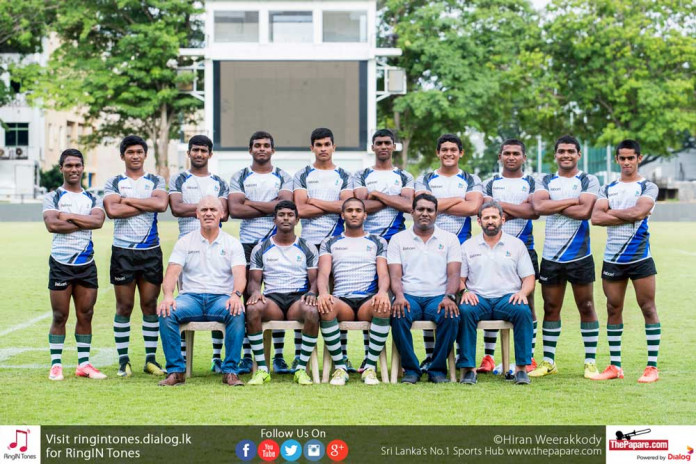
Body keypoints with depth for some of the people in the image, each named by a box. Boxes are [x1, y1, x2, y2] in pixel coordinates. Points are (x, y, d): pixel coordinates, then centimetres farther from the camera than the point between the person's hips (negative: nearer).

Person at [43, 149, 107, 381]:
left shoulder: (93, 199, 12)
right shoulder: (52, 197, 2)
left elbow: (98, 221, -9)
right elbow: (52, 225, -16)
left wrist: (68, 216, -12)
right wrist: (84, 223, -10)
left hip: (87, 264, 3)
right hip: (61, 264, -3)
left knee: (85, 315, 5)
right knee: (60, 316, -1)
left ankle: (84, 363, 13)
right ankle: (56, 364, 5)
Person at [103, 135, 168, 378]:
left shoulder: (156, 181, 11)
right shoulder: (113, 183, 7)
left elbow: (161, 204, -11)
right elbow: (112, 210, -12)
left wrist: (127, 200, -8)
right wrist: (147, 205, -8)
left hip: (151, 251, 1)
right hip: (123, 251, -1)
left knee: (150, 305, 3)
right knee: (124, 306, 0)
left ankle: (151, 358, 10)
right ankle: (123, 360, 7)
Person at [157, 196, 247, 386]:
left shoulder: (232, 243, 10)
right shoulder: (185, 242, 12)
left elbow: (240, 274, -5)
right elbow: (172, 272, 0)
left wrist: (236, 294, -28)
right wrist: (167, 295, -22)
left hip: (221, 298, -1)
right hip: (191, 297, 1)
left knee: (237, 313, -35)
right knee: (166, 312, -30)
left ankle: (230, 371, -25)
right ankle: (176, 370, -21)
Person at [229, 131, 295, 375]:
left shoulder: (283, 177, 11)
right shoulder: (239, 177, 10)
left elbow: (286, 205, -8)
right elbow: (234, 209, -5)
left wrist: (250, 203, -6)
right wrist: (270, 207, -6)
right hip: (248, 242, 0)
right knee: (248, 297, -2)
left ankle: (279, 356, 4)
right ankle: (246, 356, 3)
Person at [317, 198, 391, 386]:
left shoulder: (378, 242, 20)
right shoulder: (330, 243, 20)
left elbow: (383, 273, 7)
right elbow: (323, 273, 5)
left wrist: (383, 292, -18)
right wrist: (323, 292, -20)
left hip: (368, 300, 0)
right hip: (341, 300, 0)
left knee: (383, 307, -38)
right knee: (326, 307, -37)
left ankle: (370, 367, -25)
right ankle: (339, 367, -24)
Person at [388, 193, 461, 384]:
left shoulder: (449, 239, 13)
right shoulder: (398, 239, 13)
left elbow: (454, 273, 2)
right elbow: (395, 274, 3)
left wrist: (449, 297, -18)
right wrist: (399, 296, -18)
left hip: (438, 297, 0)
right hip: (409, 296, 0)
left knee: (451, 316, -33)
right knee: (398, 315, -34)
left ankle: (437, 369, -17)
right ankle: (410, 369, -18)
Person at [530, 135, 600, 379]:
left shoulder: (589, 181, 1)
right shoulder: (546, 182, 9)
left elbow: (584, 211, -16)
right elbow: (539, 206, -11)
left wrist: (553, 206, -8)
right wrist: (573, 201, -13)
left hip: (580, 256, -3)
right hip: (551, 256, 3)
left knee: (586, 307, 3)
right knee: (550, 308, 7)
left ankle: (591, 362, 10)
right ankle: (548, 361, 15)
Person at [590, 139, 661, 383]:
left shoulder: (648, 187, 1)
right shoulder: (608, 189, 10)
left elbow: (638, 211, -19)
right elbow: (596, 217, -7)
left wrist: (611, 211, -6)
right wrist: (630, 216, -12)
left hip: (640, 258, -4)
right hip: (612, 259, 4)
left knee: (648, 308, -3)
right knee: (613, 310, 6)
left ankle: (652, 366, 0)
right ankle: (615, 366, 12)